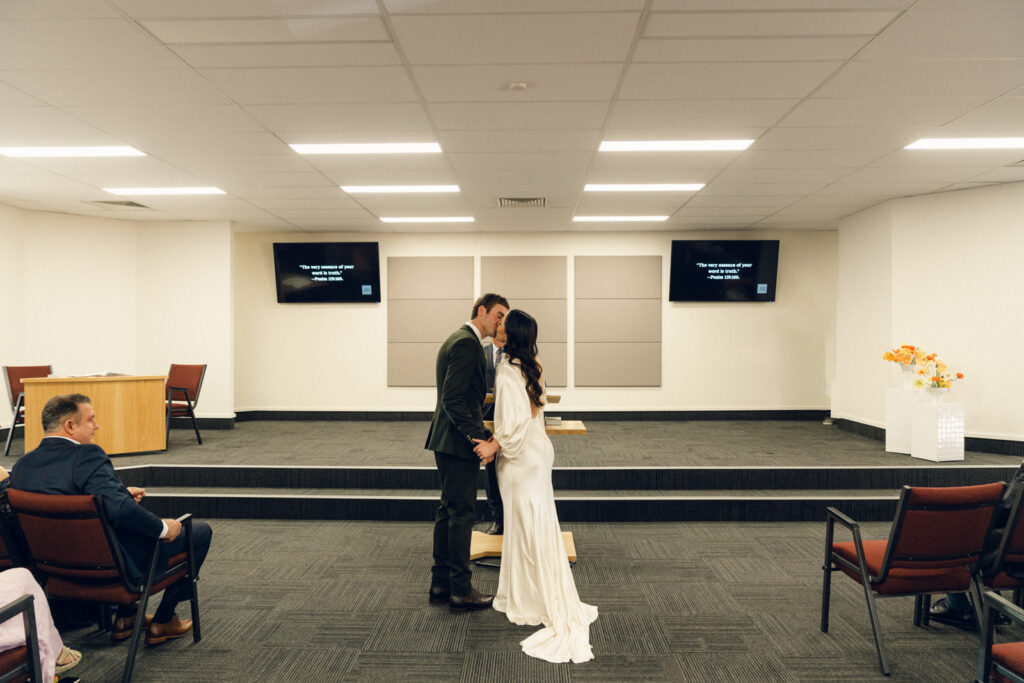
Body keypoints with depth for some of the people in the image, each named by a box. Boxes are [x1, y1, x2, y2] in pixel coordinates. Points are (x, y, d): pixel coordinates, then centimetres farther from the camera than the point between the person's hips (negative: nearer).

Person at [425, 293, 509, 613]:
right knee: (462, 514, -1)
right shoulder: (467, 343, -16)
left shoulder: (460, 339, 16)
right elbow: (452, 399, -24)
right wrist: (478, 439, -25)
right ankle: (460, 591, 10)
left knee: (448, 511, 16)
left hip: (448, 441, 11)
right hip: (458, 443, -11)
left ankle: (441, 583, 26)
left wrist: (482, 436, 14)